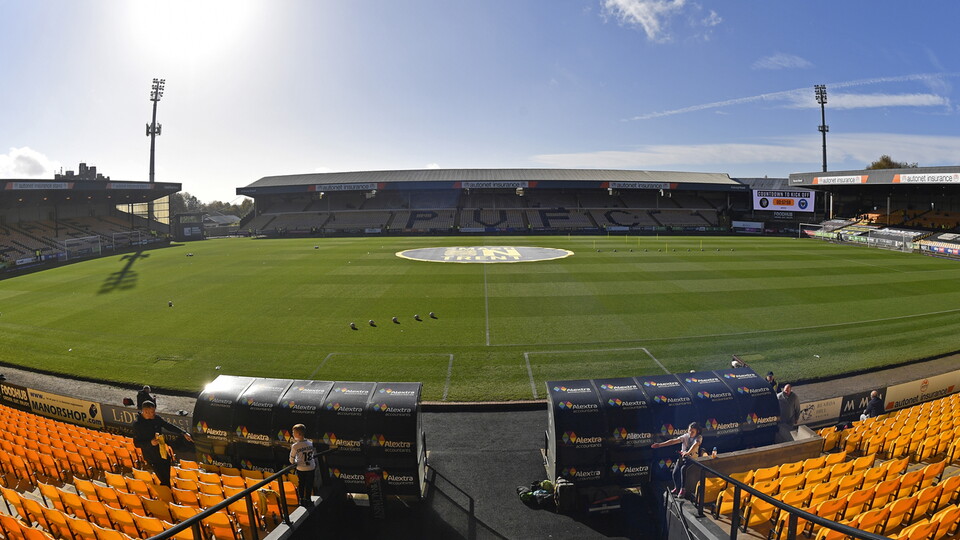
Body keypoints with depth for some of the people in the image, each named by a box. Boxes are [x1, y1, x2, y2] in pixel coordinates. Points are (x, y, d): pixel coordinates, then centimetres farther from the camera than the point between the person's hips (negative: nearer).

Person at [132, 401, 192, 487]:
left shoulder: (156, 418, -4)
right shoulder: (137, 424, -17)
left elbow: (169, 426, 5)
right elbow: (136, 443, -13)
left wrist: (184, 433, -2)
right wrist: (150, 443, -28)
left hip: (163, 453, 5)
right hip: (152, 457, -5)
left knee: (167, 479, 17)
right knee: (164, 480, 0)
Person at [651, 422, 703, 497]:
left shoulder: (699, 437, -11)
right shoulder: (685, 436, 0)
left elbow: (695, 444, -32)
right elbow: (674, 441, -9)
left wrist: (688, 453, -51)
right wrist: (660, 444, -19)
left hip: (692, 458, -4)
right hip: (682, 457, 4)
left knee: (683, 469, -30)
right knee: (675, 472, -13)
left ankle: (683, 489, -13)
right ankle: (677, 488, 15)